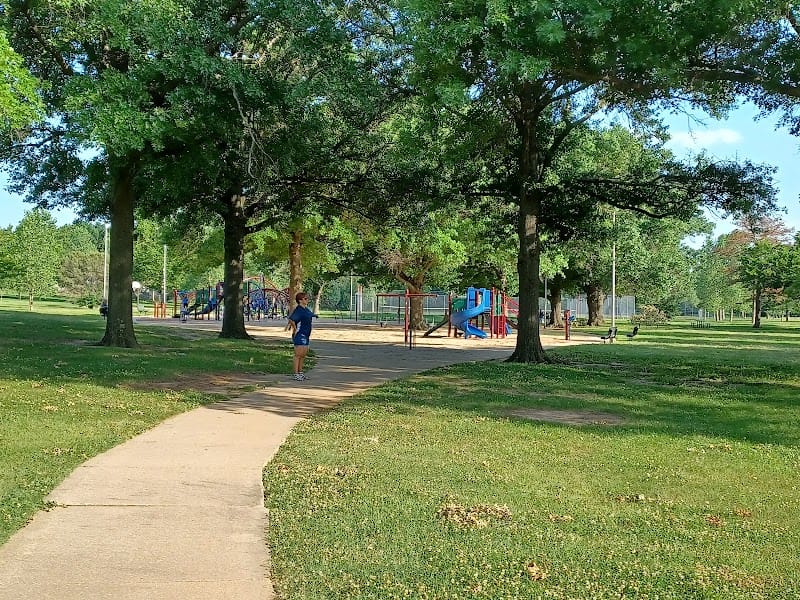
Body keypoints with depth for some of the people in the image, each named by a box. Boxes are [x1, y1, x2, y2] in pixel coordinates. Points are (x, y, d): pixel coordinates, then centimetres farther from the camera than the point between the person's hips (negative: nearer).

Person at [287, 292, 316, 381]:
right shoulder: (298, 310, -17)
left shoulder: (306, 309, 11)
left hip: (306, 336, 9)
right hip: (299, 336, -9)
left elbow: (312, 315, 31)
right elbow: (291, 319, -32)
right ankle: (296, 374, 0)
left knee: (303, 355, 15)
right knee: (298, 355, -4)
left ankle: (300, 372, 25)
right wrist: (295, 329, -22)